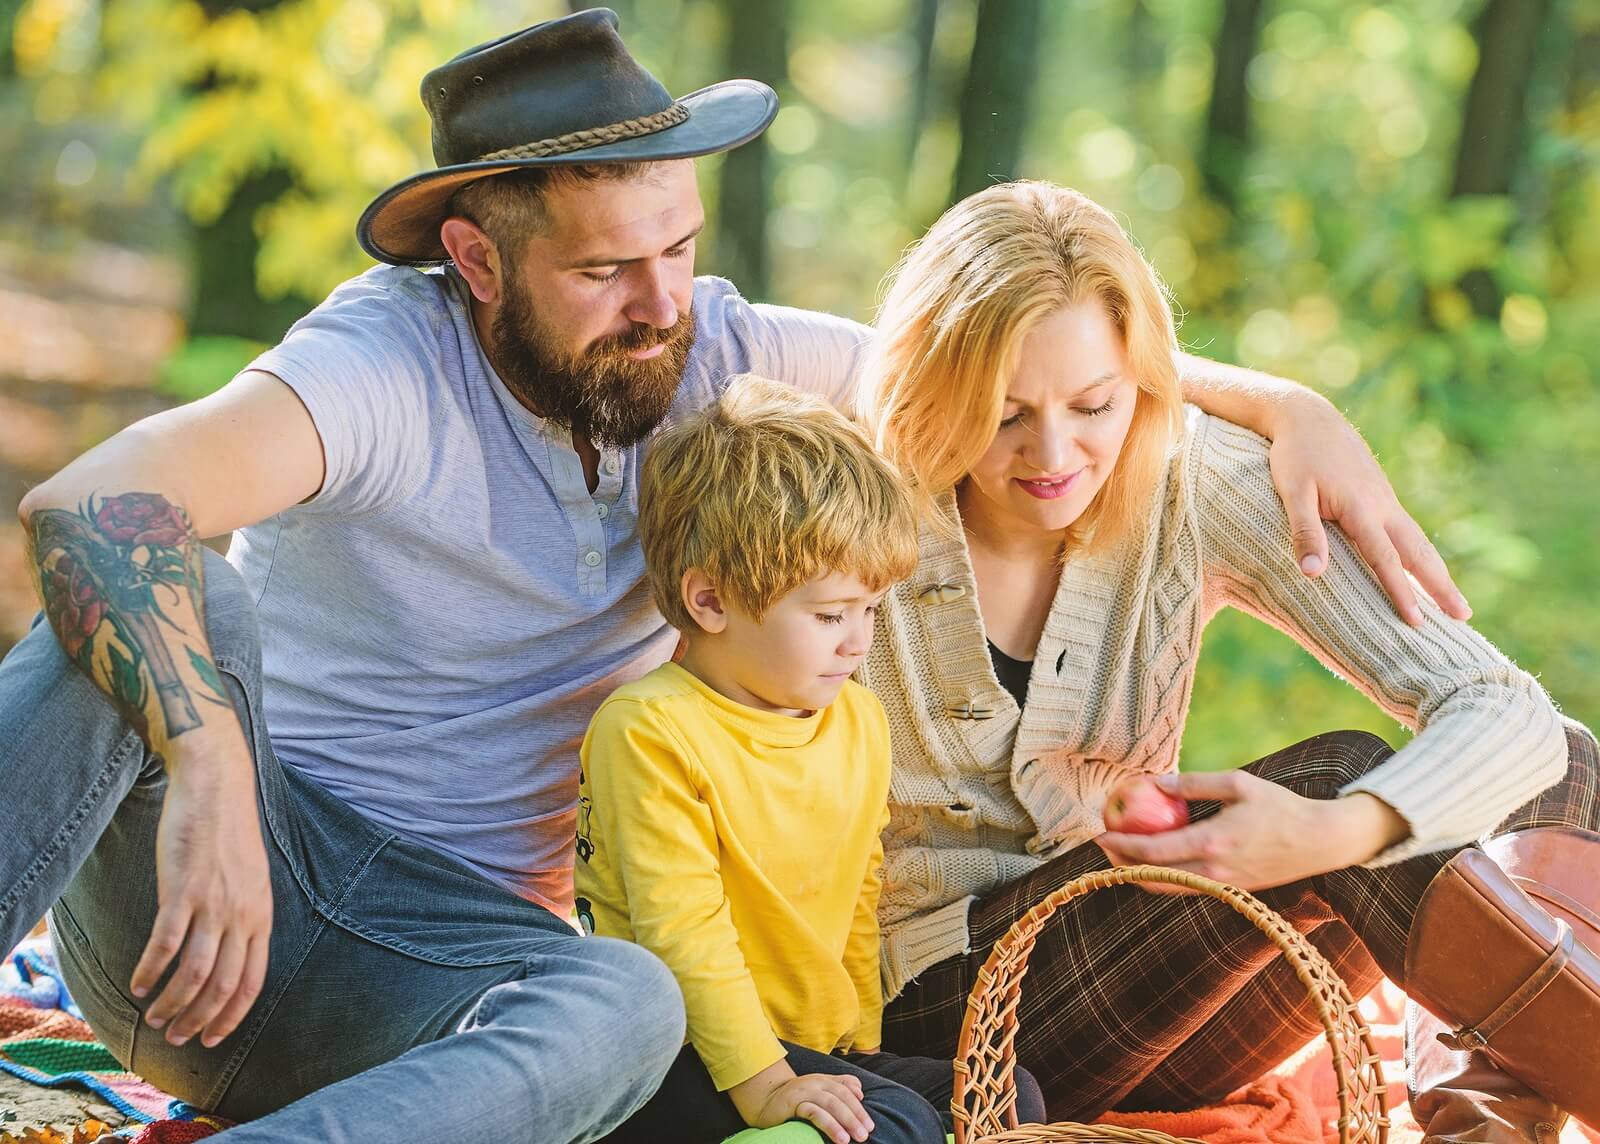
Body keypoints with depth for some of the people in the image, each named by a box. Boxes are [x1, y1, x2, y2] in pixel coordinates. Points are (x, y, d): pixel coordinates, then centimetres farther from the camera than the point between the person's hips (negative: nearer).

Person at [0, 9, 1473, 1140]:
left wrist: (1292, 404, 1)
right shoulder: (394, 363, -17)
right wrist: (207, 774, -48)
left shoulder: (711, 360, 1)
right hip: (215, 869, -3)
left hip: (453, 942, 4)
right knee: (149, 611, -34)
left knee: (622, 1006, -34)